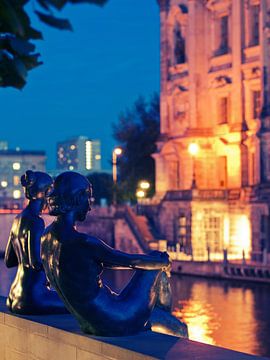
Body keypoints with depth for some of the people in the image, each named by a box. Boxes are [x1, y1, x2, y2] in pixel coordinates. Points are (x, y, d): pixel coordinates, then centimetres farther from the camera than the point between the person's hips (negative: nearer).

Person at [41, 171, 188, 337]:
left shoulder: (47, 236, 3)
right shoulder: (82, 242, -27)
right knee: (157, 267, 14)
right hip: (115, 321, -9)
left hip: (90, 324, 9)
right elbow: (132, 261, -16)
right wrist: (163, 262, 5)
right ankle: (165, 312, 37)